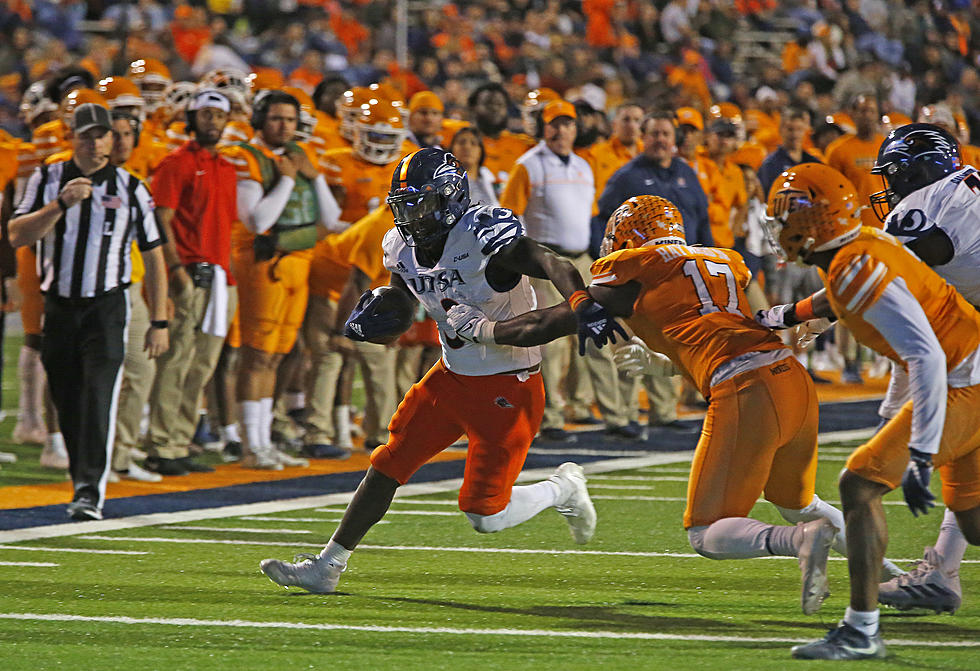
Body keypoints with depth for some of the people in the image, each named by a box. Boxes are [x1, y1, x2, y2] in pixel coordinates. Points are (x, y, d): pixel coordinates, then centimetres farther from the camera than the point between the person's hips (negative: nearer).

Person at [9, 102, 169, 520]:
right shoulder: (47, 180, 3)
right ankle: (83, 488, 20)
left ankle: (90, 494, -20)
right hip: (58, 308, 2)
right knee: (69, 407, 7)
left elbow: (154, 256, 5)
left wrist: (159, 322, 1)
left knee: (98, 399, -16)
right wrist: (61, 204, -21)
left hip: (106, 307, -2)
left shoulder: (130, 188, 1)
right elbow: (17, 236, -7)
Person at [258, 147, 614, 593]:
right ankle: (327, 567, 13)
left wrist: (584, 307, -54)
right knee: (387, 468, 4)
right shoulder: (404, 248, 1)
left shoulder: (485, 237, -24)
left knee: (484, 516, -6)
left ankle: (562, 490, 22)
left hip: (507, 389, -7)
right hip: (452, 376, 7)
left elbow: (554, 266, -35)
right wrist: (370, 319, -10)